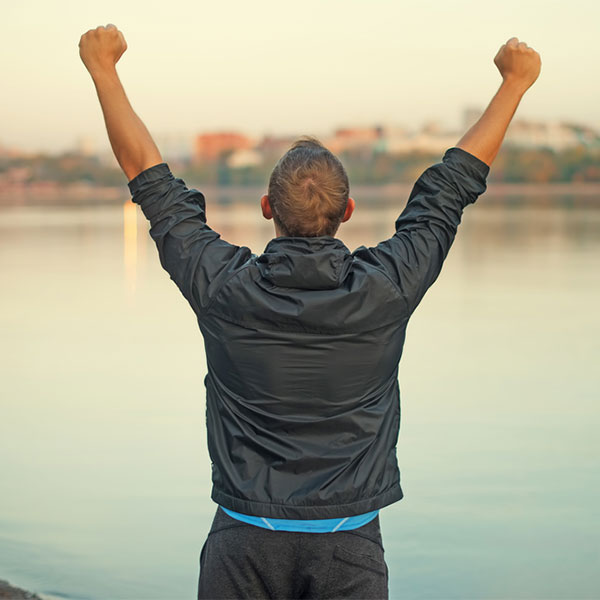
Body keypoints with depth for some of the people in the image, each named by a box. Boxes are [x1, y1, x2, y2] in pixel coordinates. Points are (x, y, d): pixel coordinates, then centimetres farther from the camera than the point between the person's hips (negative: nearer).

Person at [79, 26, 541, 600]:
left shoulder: (223, 288, -9)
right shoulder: (385, 288, -9)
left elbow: (147, 172, 2)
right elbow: (455, 180, 3)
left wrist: (103, 68, 13)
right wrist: (515, 80, 15)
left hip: (244, 539, 1)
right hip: (349, 543, 0)